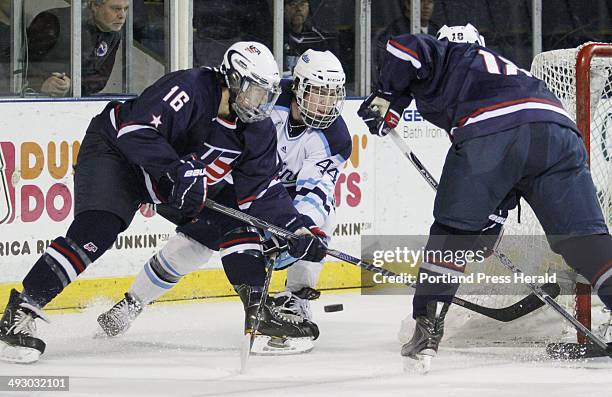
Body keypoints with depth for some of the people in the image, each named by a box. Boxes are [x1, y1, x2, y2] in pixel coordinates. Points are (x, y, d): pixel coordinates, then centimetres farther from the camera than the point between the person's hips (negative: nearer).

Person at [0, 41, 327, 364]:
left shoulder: (258, 131, -7)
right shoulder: (189, 88, -30)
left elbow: (261, 190, -3)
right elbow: (135, 130, -37)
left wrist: (297, 229, -14)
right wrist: (177, 171, -45)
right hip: (114, 151, -8)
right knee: (97, 230, -28)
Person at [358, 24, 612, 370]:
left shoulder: (453, 56, 30)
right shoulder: (512, 70, 43)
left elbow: (408, 48, 6)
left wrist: (387, 98, 20)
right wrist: (491, 218, 40)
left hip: (488, 131, -4)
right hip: (558, 126, 4)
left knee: (452, 229, 11)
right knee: (584, 236, 7)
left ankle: (428, 327, 7)